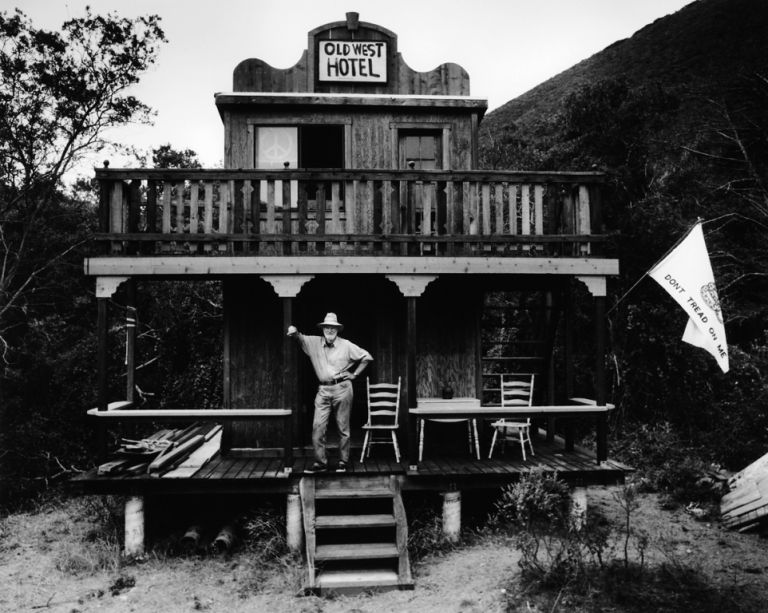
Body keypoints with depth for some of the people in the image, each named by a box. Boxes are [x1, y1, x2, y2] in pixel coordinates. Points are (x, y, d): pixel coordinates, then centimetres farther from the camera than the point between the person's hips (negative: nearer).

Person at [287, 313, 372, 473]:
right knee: (318, 426, -4)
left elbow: (366, 357, 6)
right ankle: (320, 462, 5)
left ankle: (343, 462, 15)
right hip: (323, 390, 2)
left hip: (342, 389, -2)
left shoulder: (346, 345, 0)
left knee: (343, 428, 5)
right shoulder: (315, 342, 5)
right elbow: (300, 338, 0)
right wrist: (294, 331, -23)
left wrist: (355, 374, 3)